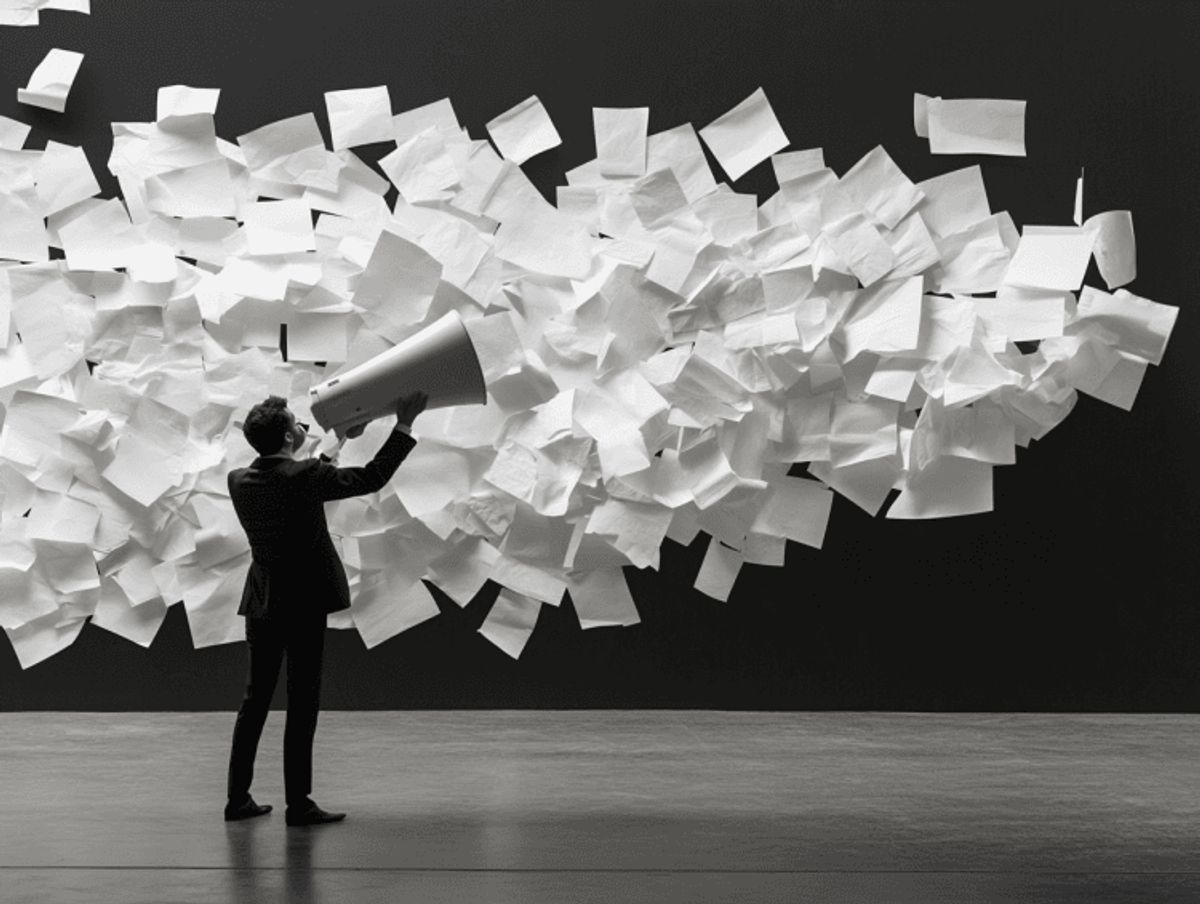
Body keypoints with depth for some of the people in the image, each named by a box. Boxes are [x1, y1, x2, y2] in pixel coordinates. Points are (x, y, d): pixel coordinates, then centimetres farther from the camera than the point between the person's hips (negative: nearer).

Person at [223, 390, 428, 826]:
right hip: (304, 605, -6)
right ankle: (298, 804, 2)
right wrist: (404, 424, -4)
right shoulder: (304, 476, -17)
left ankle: (238, 797, 15)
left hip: (261, 605, 6)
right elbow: (372, 478, -10)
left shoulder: (239, 480, 2)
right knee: (302, 703, 0)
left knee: (255, 698, 13)